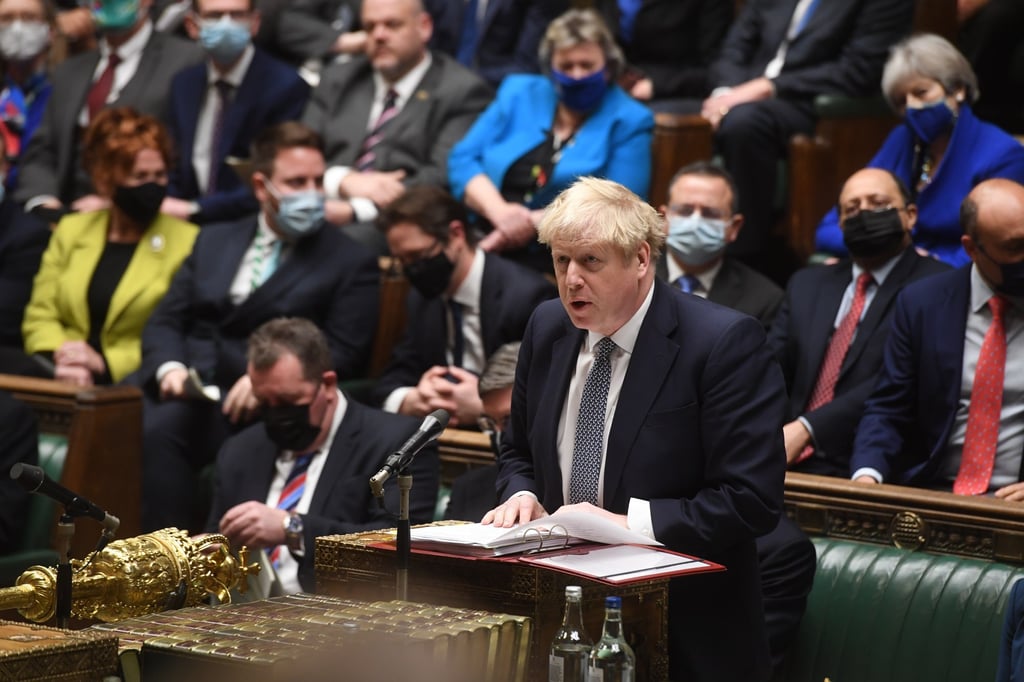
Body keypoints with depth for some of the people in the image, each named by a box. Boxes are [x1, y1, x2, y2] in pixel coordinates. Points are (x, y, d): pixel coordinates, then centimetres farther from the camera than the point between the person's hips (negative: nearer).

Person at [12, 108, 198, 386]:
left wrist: (106, 364, -13)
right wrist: (61, 359, -10)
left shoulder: (188, 243, 3)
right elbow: (41, 317, 12)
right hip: (62, 383, 4)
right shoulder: (71, 230, 17)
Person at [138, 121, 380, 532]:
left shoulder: (351, 264, 10)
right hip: (181, 387, 4)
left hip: (260, 405, -4)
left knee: (162, 426, -34)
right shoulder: (214, 241, 23)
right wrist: (169, 367, -6)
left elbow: (342, 355, 0)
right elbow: (165, 321, 17)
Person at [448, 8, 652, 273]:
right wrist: (499, 210, -10)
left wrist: (537, 222, -16)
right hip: (482, 243, 3)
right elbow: (463, 159, 11)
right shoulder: (519, 94, 17)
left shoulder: (629, 122, 6)